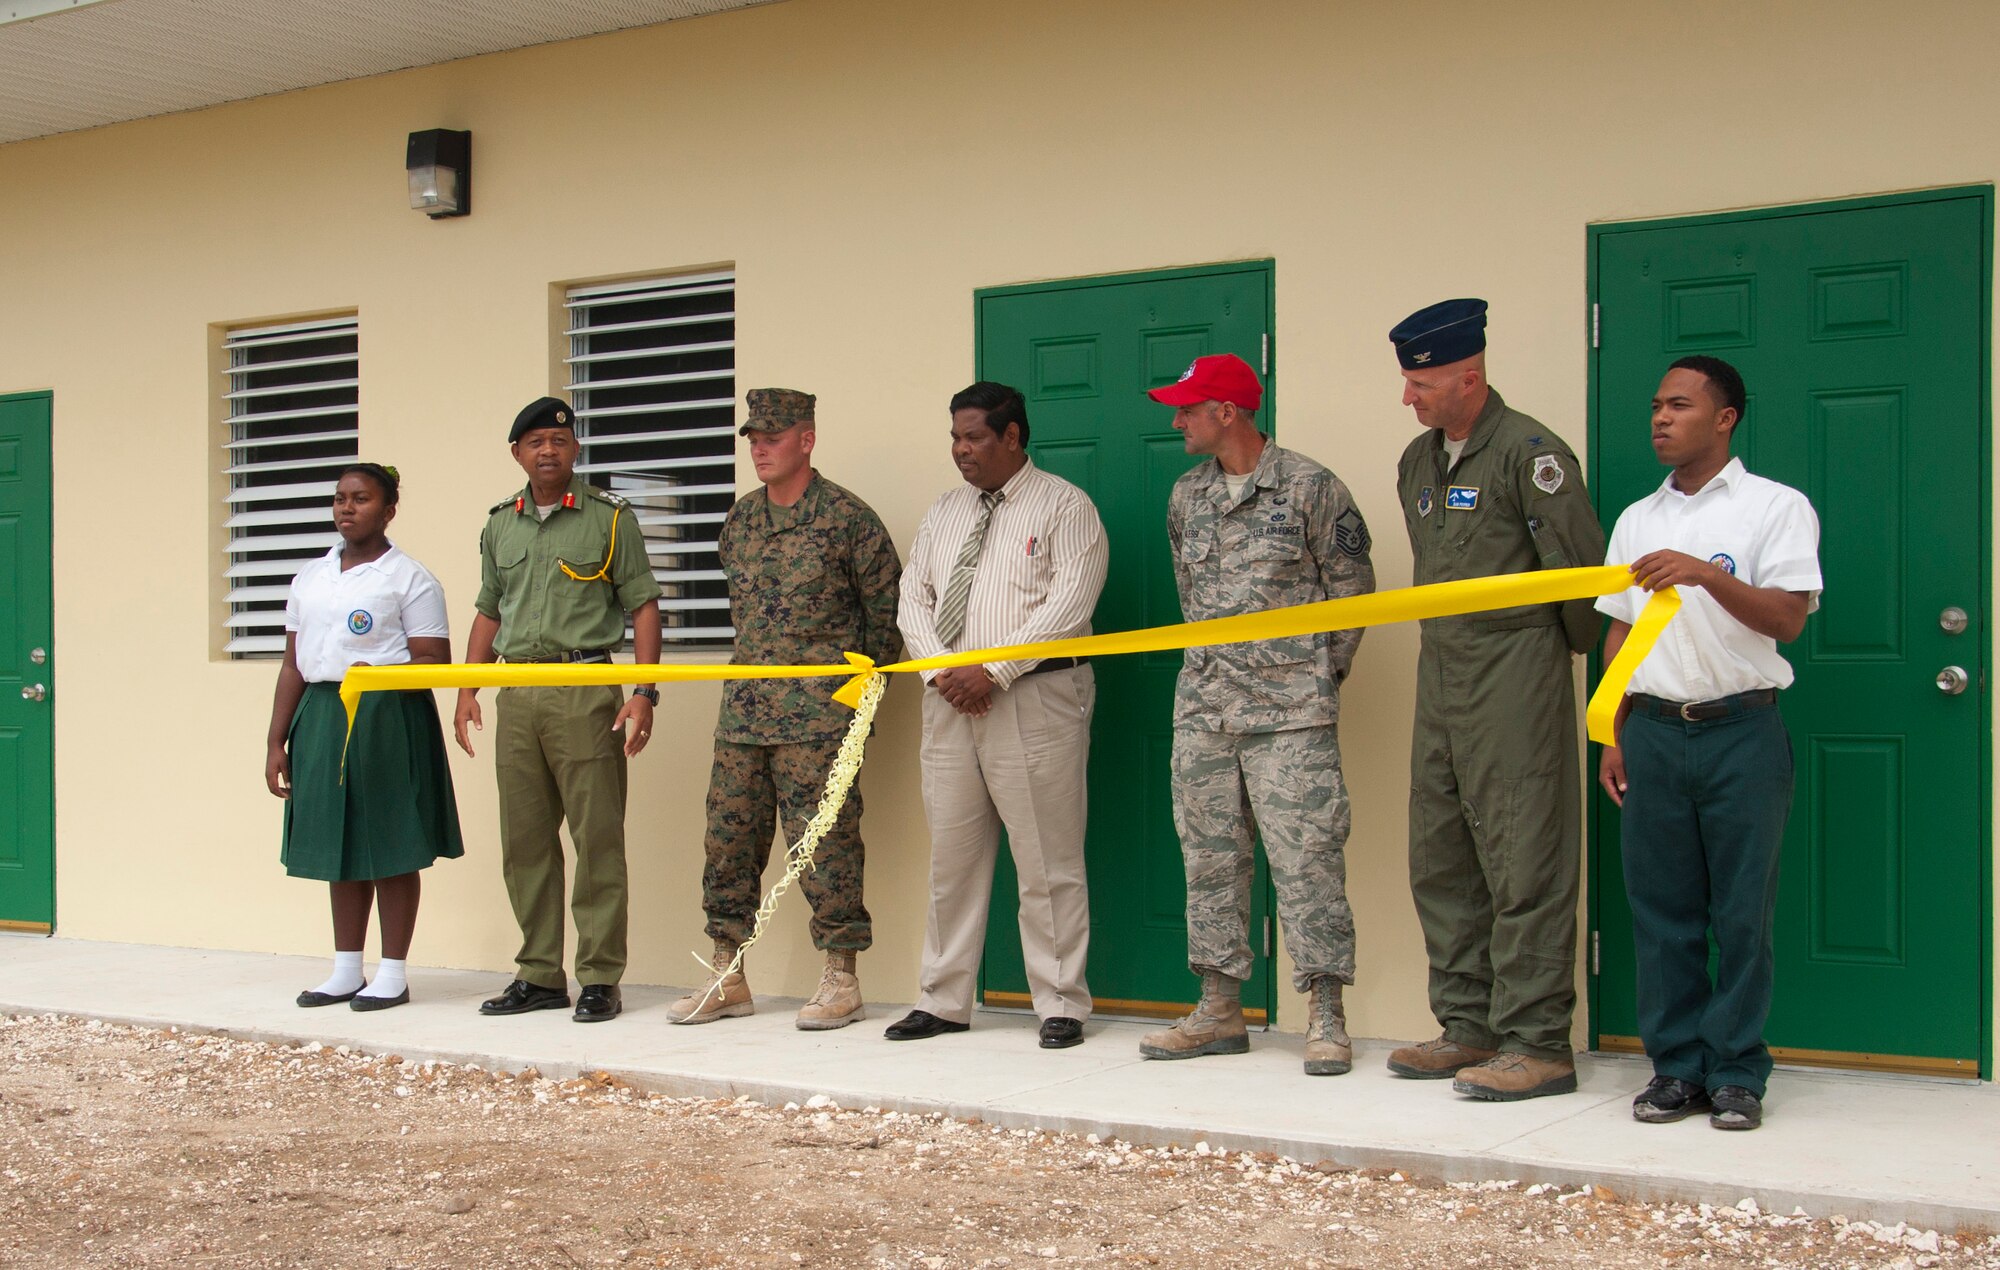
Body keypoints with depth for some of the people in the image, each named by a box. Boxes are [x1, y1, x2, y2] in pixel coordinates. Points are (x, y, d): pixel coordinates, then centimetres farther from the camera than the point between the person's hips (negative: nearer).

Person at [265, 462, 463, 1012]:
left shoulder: (408, 578, -2)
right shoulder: (310, 577, 15)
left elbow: (434, 661, -7)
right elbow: (293, 664, 16)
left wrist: (377, 675, -24)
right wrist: (277, 742, 12)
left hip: (388, 718, -6)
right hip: (321, 716, 6)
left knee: (390, 848, 0)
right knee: (339, 844, 10)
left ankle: (393, 973, 8)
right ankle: (346, 970, 20)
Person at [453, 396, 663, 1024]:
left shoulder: (609, 517, 2)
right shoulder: (500, 524, 15)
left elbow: (643, 606, 0)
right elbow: (488, 612, 21)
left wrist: (643, 693, -10)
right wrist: (467, 690, 11)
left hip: (586, 687, -5)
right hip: (516, 694, 5)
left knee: (597, 837, -4)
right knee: (524, 841, 8)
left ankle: (601, 978, 2)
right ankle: (539, 976, 17)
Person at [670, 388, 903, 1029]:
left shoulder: (847, 517, -5)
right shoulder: (741, 519, 13)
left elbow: (886, 607, 1)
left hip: (819, 714, -6)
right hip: (743, 709, 6)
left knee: (825, 841, -4)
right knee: (729, 838, 7)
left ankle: (840, 981, 6)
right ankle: (728, 980, 16)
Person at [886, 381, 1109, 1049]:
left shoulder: (1064, 506, -1)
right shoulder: (943, 512, 18)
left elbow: (1068, 605, -11)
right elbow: (913, 601, 15)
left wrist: (994, 671, -16)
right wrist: (941, 672, -3)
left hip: (1035, 699, -6)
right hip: (948, 699, 6)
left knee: (1047, 863, -3)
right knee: (951, 857, 9)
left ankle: (1060, 1006, 5)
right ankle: (943, 1001, 17)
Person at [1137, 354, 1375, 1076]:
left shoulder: (1309, 488, -5)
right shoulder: (1187, 496, 12)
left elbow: (1352, 588, 1)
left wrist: (1321, 672, 2)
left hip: (1290, 710, -6)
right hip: (1203, 705, 6)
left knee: (1306, 857, -6)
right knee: (1209, 856, 8)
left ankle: (1327, 1017, 1)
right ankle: (1221, 1010, 17)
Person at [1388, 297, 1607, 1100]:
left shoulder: (1529, 453, -12)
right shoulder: (1418, 461, 14)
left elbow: (1580, 563, -11)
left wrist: (1567, 647, 1)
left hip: (1515, 679, -9)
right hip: (1440, 674, 9)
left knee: (1523, 864, -6)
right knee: (1440, 861, 11)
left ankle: (1536, 1043, 0)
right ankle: (1468, 1027, 21)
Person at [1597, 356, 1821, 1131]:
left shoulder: (1776, 508, 1)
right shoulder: (1637, 520, 15)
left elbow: (1788, 618, -10)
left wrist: (1704, 573, -23)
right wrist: (1613, 737, 11)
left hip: (1741, 728, -4)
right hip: (1654, 730, 4)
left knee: (1743, 911, 0)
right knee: (1662, 908, 5)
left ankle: (1737, 1073, 9)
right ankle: (1676, 1066, 14)